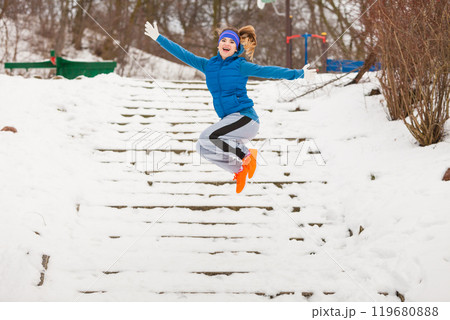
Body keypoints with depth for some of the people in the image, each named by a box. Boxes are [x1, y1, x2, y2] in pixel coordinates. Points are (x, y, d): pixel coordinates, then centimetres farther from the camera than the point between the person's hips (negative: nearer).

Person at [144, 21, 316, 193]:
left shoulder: (240, 65, -2)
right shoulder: (208, 65, 13)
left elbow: (267, 71, -8)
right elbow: (184, 55, 17)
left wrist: (298, 74, -17)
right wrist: (158, 38, 17)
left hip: (245, 117, -7)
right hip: (229, 120, 7)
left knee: (206, 139, -21)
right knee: (202, 147, 2)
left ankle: (246, 155, -5)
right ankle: (239, 170, 12)